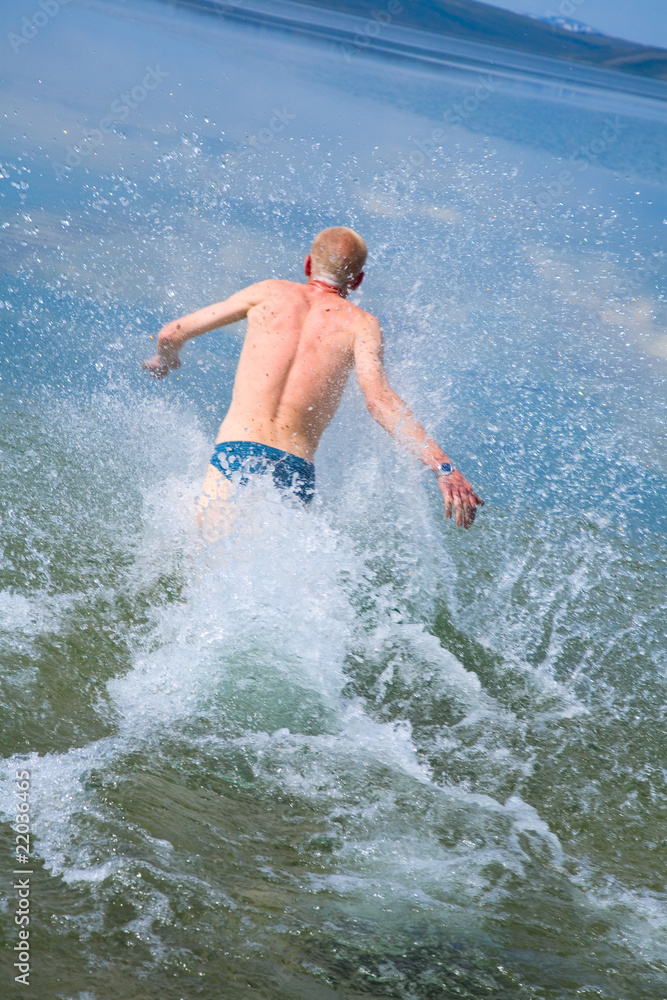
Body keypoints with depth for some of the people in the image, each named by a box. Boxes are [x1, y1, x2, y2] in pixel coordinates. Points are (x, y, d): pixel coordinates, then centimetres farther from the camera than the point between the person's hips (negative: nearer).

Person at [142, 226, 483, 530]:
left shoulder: (269, 292, 14)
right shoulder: (361, 324, 8)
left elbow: (171, 334, 19)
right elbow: (378, 397, -12)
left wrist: (165, 360, 43)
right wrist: (443, 467, -17)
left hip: (234, 449, 0)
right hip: (295, 469, 0)